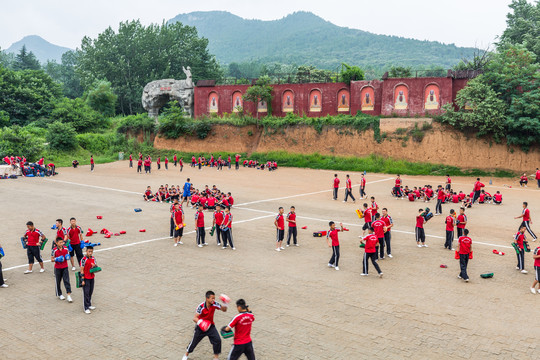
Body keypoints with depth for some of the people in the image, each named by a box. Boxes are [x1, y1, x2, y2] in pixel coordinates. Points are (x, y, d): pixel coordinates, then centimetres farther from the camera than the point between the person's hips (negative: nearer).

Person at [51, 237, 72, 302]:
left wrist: (67, 257, -10)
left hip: (65, 267, 1)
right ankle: (59, 294, 28)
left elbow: (68, 255, 13)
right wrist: (57, 259, -25)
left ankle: (69, 295, -8)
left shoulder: (66, 249, -2)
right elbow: (52, 260, -6)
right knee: (58, 281, 10)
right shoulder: (54, 250, -11)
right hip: (57, 268, -1)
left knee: (67, 281, -6)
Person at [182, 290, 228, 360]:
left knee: (217, 340, -14)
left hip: (210, 326, 3)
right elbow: (195, 318, -34)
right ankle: (186, 354, 41)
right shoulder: (201, 307, -29)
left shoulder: (214, 304, -18)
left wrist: (225, 304, -26)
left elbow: (224, 309, -5)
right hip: (200, 327, -3)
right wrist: (200, 323, -53)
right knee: (194, 342, 12)